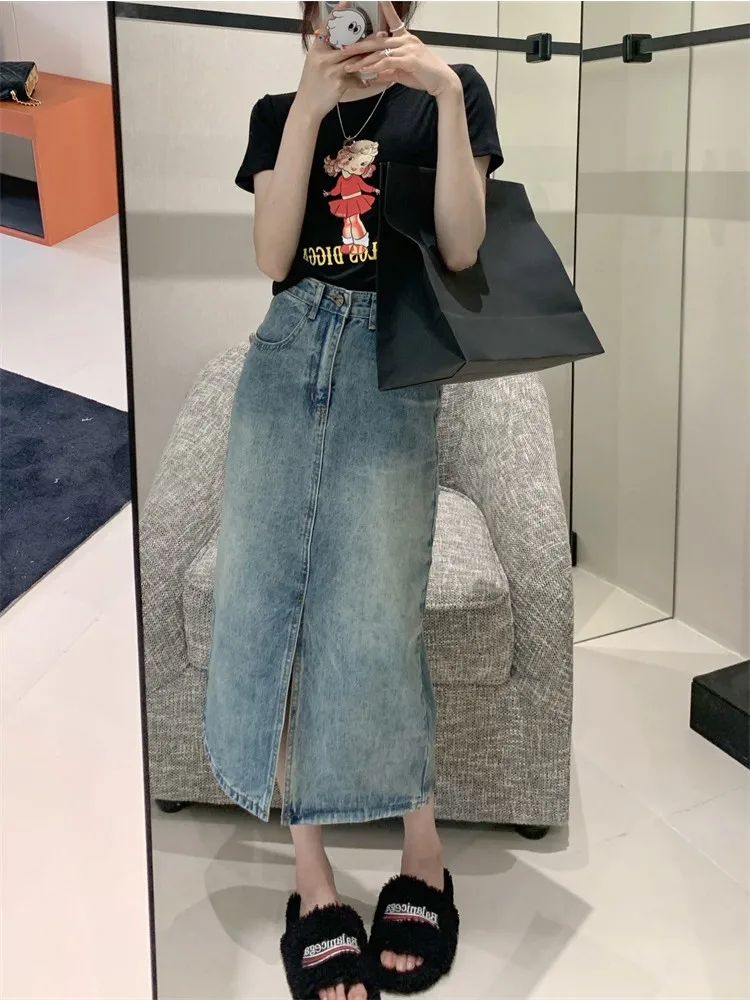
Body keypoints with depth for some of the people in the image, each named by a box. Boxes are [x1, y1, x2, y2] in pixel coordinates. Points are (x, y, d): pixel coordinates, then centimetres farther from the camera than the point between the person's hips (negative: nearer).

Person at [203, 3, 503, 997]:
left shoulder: (452, 91, 11)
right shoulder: (280, 111, 16)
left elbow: (461, 250, -2)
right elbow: (272, 258, 0)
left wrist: (446, 96, -12)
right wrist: (309, 108, -8)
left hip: (393, 357, -3)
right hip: (289, 347, 3)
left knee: (368, 614, -14)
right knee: (261, 595, -9)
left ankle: (422, 853, 5)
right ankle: (312, 877, -2)